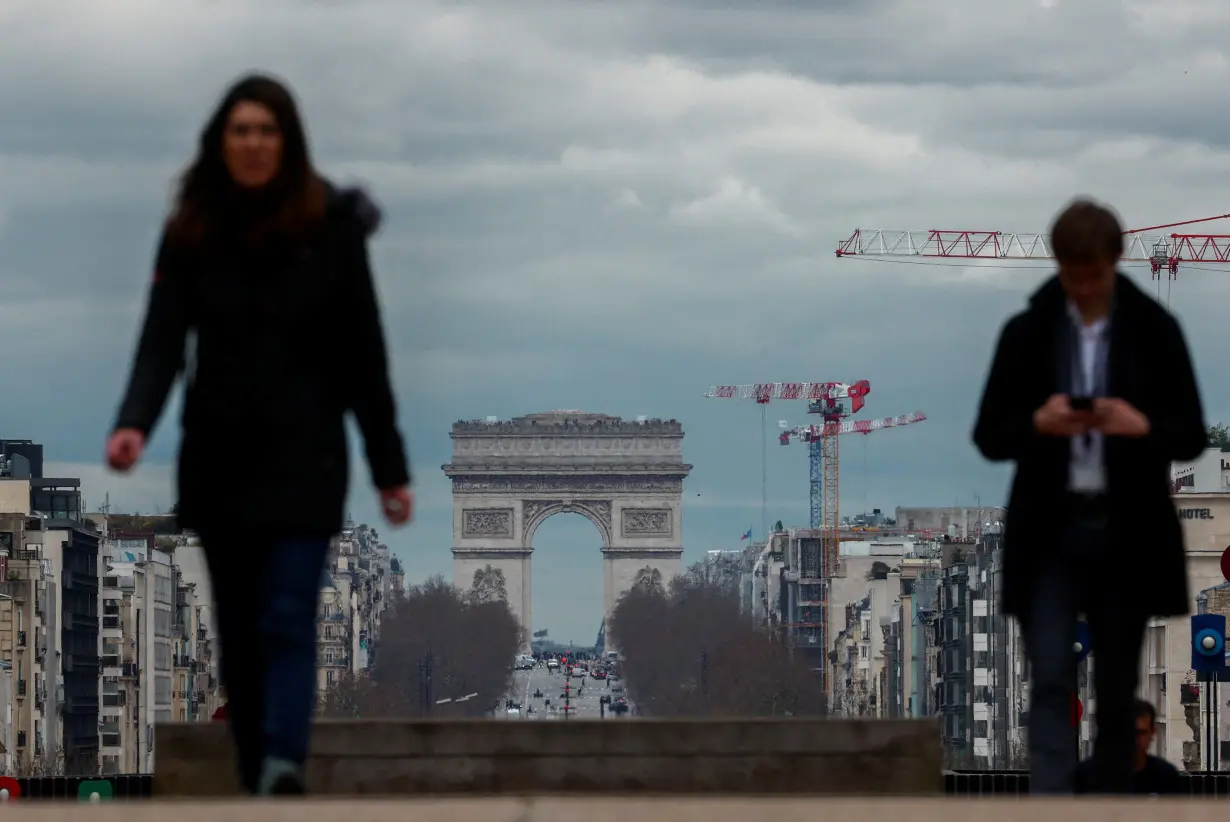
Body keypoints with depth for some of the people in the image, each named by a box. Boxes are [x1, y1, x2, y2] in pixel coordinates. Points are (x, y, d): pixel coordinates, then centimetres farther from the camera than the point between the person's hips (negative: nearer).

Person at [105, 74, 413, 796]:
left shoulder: (330, 227, -3)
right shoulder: (191, 233, 2)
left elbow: (363, 355, 0)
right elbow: (164, 338, -7)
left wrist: (391, 470, 1)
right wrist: (135, 423, -26)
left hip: (304, 458, -3)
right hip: (220, 459, 3)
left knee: (288, 620, -16)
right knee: (240, 633, 8)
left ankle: (283, 766, -30)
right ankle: (260, 783, 16)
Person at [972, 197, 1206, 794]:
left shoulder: (1156, 331, 1)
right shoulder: (1026, 333, 2)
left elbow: (1192, 436, 2)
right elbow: (989, 436, 4)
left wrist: (1142, 427, -19)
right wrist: (1037, 423, -17)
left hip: (1127, 535, 0)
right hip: (1050, 533, 0)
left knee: (1116, 691, 7)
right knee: (1050, 683, -10)